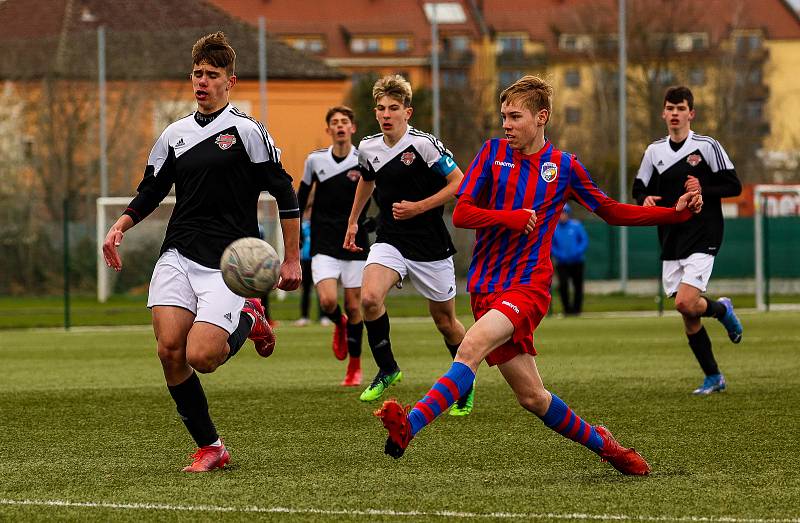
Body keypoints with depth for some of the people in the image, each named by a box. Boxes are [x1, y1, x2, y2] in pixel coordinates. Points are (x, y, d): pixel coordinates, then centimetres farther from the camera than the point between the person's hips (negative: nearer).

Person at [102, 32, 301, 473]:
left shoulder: (246, 131, -3)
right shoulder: (174, 135, 12)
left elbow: (284, 194, -1)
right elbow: (151, 192, 23)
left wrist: (292, 259, -3)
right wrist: (120, 227, 4)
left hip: (228, 264, -5)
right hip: (177, 256, 5)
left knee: (200, 357, -18)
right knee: (169, 349, -13)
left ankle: (248, 321, 15)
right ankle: (209, 447, 1)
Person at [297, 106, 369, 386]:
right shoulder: (315, 160, 1)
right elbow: (301, 197, 14)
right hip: (324, 246, 1)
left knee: (353, 307, 3)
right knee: (328, 302, -17)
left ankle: (354, 367, 18)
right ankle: (339, 324, 20)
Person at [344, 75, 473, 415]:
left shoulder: (424, 144, -16)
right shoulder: (368, 148, 1)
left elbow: (459, 183, -12)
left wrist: (419, 207, -18)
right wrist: (353, 220, 30)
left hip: (431, 245, -3)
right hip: (390, 241, 3)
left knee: (444, 319, 7)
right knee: (369, 298, -23)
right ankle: (387, 369, -4)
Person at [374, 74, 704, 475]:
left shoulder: (564, 167, 5)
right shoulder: (493, 152, 6)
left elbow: (613, 213, 18)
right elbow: (460, 214, 1)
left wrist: (676, 212, 8)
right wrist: (510, 218, -16)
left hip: (529, 285, -3)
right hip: (486, 288, 3)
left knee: (472, 346, -30)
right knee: (532, 397, 3)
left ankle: (409, 426, -42)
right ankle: (604, 445, 25)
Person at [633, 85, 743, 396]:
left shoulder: (707, 146, -5)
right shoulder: (654, 151, 8)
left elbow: (734, 186, -4)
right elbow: (639, 189, 15)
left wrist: (704, 190, -20)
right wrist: (645, 200, -8)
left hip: (702, 238, -5)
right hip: (670, 242, 5)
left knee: (685, 303, -20)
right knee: (688, 318, 4)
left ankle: (722, 309, 13)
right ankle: (713, 378, 16)